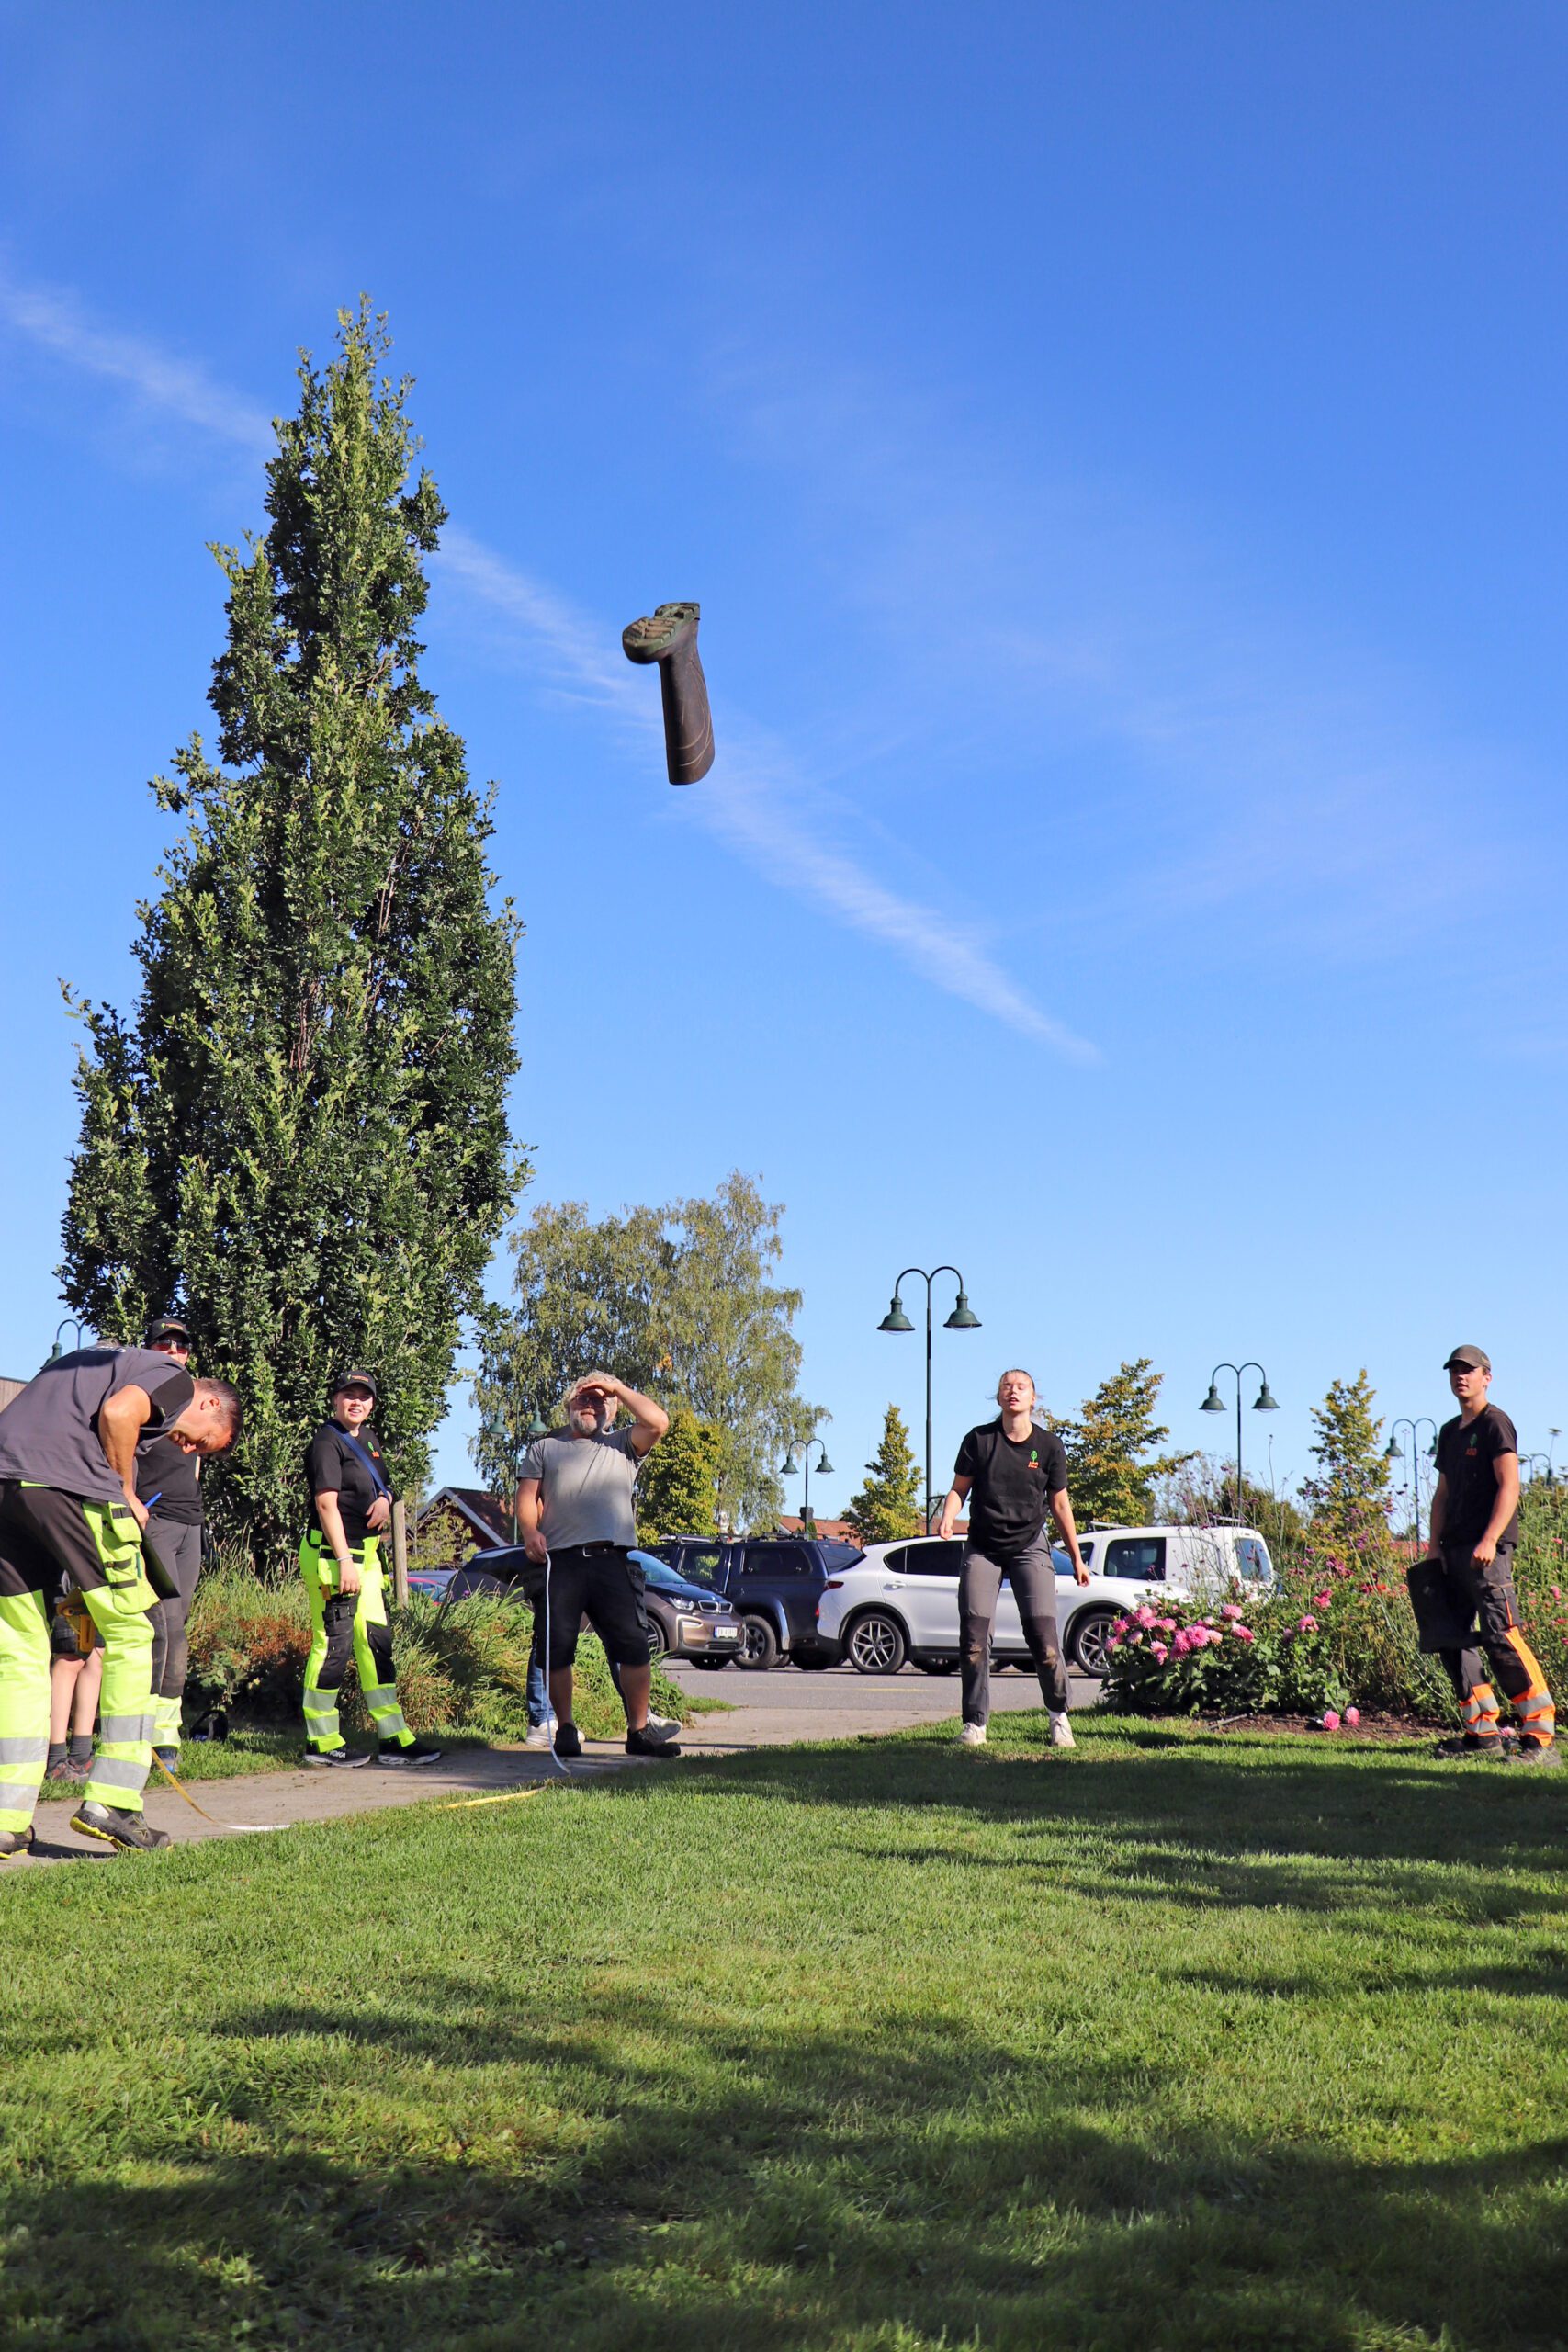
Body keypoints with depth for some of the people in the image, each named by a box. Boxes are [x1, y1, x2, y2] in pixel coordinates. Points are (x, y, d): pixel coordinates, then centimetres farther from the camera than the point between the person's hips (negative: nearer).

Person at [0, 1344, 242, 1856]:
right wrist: (126, 1494, 3)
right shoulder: (175, 1379, 10)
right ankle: (110, 1803, 1)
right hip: (70, 1485, -8)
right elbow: (118, 1413, -11)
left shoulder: (102, 1361, 35)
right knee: (129, 1636, 5)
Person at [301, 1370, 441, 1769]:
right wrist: (344, 1560, -25)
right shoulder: (327, 1441, -10)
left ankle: (393, 1738, 12)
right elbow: (327, 1503, -18)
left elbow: (383, 1484, 27)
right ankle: (320, 1741, 2)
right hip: (331, 1555, -9)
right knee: (334, 1644, -7)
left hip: (366, 1554, 9)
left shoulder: (369, 1438, 16)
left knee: (376, 1640, 9)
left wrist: (385, 1498, 2)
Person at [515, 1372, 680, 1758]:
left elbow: (658, 1422, 2)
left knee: (634, 1646, -6)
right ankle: (565, 1730, 10)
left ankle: (639, 1730, 1)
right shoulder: (544, 1448, 22)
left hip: (614, 1560, 0)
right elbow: (527, 1497, 11)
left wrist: (617, 1387, 7)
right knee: (557, 1650, -2)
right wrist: (531, 1532, -8)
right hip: (560, 1561, 0)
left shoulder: (624, 1446, 20)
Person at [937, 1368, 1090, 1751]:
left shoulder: (1049, 1445, 2)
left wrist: (1076, 1558, 11)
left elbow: (1060, 1504, 9)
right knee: (973, 1636, -6)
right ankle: (975, 1723, 4)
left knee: (1043, 1633, -10)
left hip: (1030, 1547, 0)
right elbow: (958, 1489, 6)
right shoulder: (980, 1439, 0)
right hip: (982, 1547, 0)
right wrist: (947, 1518, -16)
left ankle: (1059, 1716, 8)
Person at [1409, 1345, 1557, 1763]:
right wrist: (1435, 1544, 11)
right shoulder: (1450, 1432, 20)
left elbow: (1509, 1487, -12)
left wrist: (1489, 1540, -21)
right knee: (1450, 1638, 5)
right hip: (1453, 1551, 9)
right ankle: (1484, 1732, 10)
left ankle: (1541, 1734, -14)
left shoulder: (1495, 1423, -4)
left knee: (1501, 1637, -16)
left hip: (1488, 1549, -9)